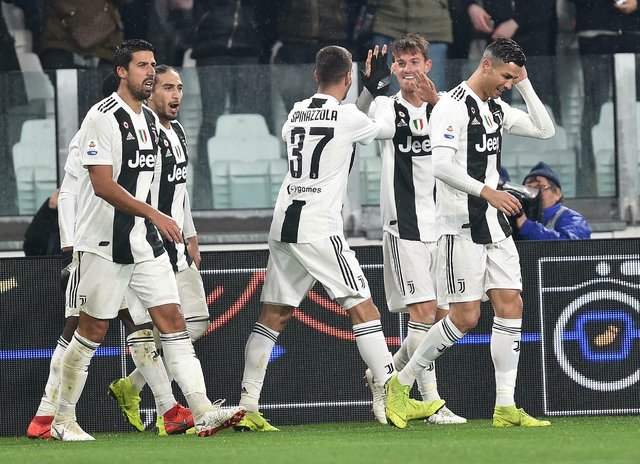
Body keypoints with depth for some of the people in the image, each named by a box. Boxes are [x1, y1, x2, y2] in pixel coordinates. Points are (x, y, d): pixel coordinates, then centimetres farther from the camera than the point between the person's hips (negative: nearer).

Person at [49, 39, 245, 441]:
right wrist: (154, 215, -28)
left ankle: (203, 413, -11)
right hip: (104, 243, -7)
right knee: (93, 331, 0)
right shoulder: (103, 118, -13)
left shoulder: (150, 119, 14)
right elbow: (103, 185, -20)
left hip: (146, 242, 7)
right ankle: (63, 421, 12)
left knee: (172, 319, -3)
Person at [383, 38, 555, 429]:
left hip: (494, 224, 8)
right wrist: (487, 191, -30)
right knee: (465, 317, -8)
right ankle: (401, 384, 7)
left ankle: (505, 407, 1)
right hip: (461, 227, -8)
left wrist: (524, 84, 7)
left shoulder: (496, 108, 14)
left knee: (511, 305, 0)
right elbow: (442, 165, -22)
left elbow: (545, 130, 14)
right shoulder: (452, 106, -13)